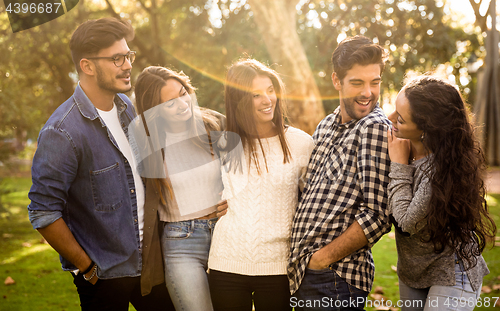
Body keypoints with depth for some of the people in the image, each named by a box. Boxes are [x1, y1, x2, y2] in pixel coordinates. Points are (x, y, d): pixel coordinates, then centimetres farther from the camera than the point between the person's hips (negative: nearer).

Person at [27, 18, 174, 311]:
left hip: (151, 261, 7)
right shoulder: (62, 133, -21)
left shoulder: (127, 108, 3)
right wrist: (87, 269, -13)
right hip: (105, 275, -6)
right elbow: (44, 214, -20)